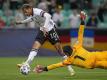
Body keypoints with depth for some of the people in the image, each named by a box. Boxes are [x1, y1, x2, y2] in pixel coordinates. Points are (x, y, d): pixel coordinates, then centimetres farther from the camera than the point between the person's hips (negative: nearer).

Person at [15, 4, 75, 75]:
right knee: (35, 47, -10)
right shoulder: (32, 14, 0)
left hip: (50, 30, -7)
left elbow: (48, 16, -45)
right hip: (42, 31, 7)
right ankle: (27, 63, -19)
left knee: (60, 50, -5)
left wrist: (45, 27, -54)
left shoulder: (37, 12, -26)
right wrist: (21, 22, 33)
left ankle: (70, 68, 3)